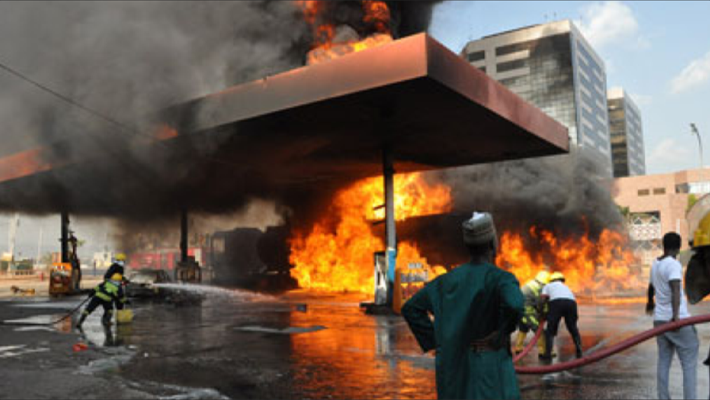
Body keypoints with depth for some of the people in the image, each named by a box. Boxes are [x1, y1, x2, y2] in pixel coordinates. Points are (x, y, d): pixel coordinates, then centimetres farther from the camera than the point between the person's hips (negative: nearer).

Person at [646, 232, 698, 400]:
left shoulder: (655, 264, 13)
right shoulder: (673, 264, -12)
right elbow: (676, 290, -27)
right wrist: (676, 315, -35)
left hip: (660, 319, 7)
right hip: (678, 320, -7)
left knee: (664, 361, 9)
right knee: (689, 363, -1)